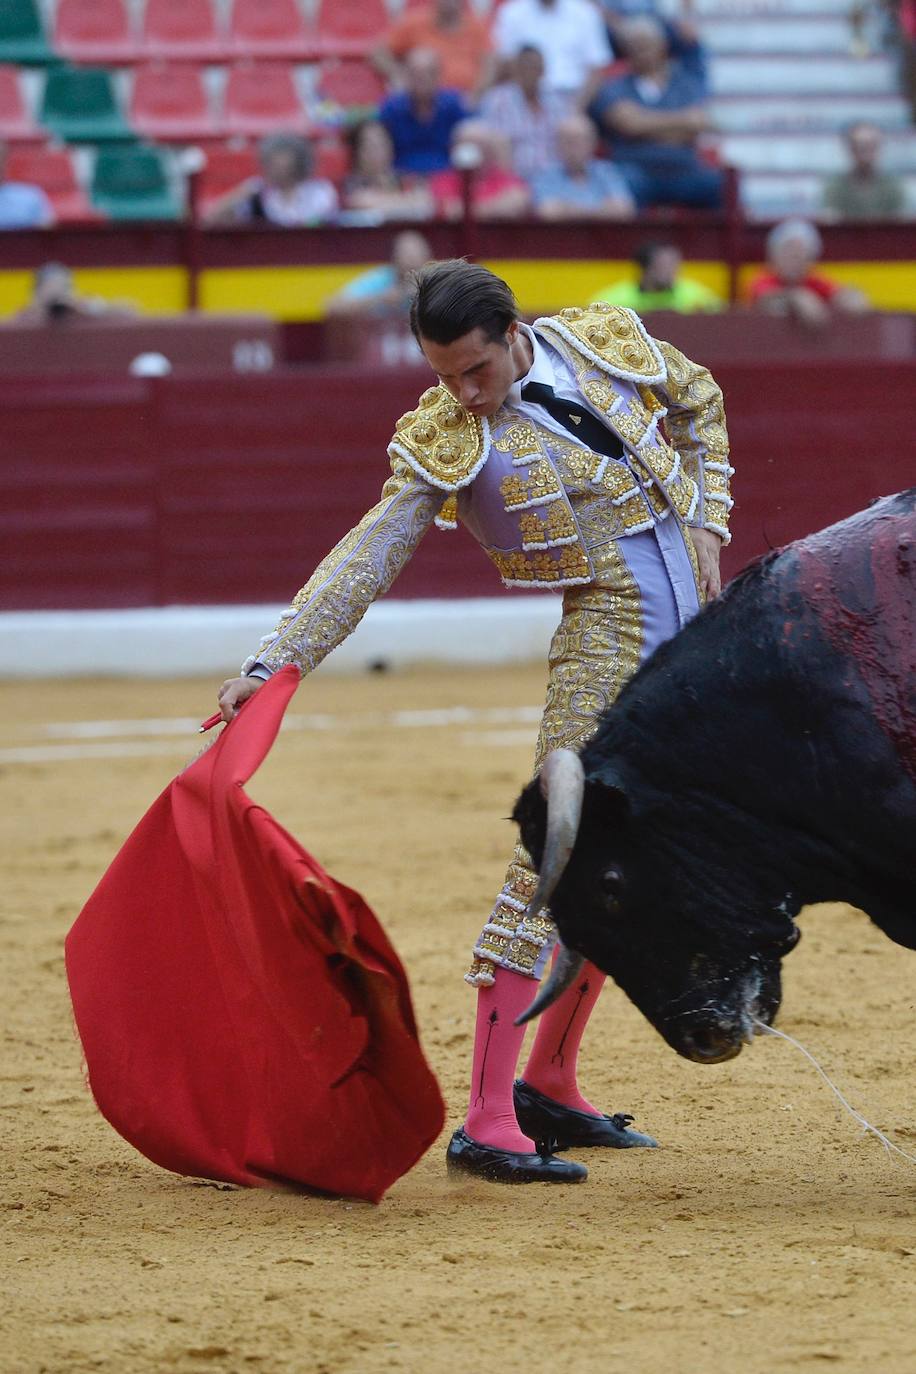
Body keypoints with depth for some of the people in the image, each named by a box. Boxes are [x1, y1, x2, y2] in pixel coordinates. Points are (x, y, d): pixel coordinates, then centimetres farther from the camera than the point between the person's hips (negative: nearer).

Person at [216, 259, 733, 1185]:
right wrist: (272, 663, -23)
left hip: (693, 619, 5)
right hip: (608, 631, -5)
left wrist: (705, 525, 8)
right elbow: (366, 558, -14)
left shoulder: (607, 342, 0)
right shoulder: (443, 442, -9)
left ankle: (549, 1084, 22)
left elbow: (699, 405, 19)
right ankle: (487, 1124, -18)